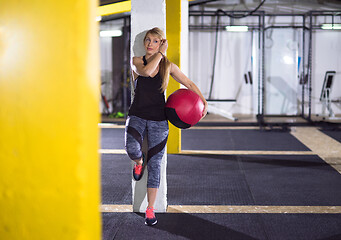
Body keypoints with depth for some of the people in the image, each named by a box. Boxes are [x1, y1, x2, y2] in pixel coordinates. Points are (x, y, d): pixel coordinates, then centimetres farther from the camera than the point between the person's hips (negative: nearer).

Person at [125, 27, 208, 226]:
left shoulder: (168, 66, 4)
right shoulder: (137, 61, 1)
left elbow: (189, 84, 9)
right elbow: (146, 71, -23)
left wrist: (203, 101, -5)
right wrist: (159, 54, -13)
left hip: (158, 120, 1)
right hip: (137, 115, -1)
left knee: (155, 164, 0)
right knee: (132, 149, -29)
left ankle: (150, 209, 9)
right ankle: (139, 162, 11)